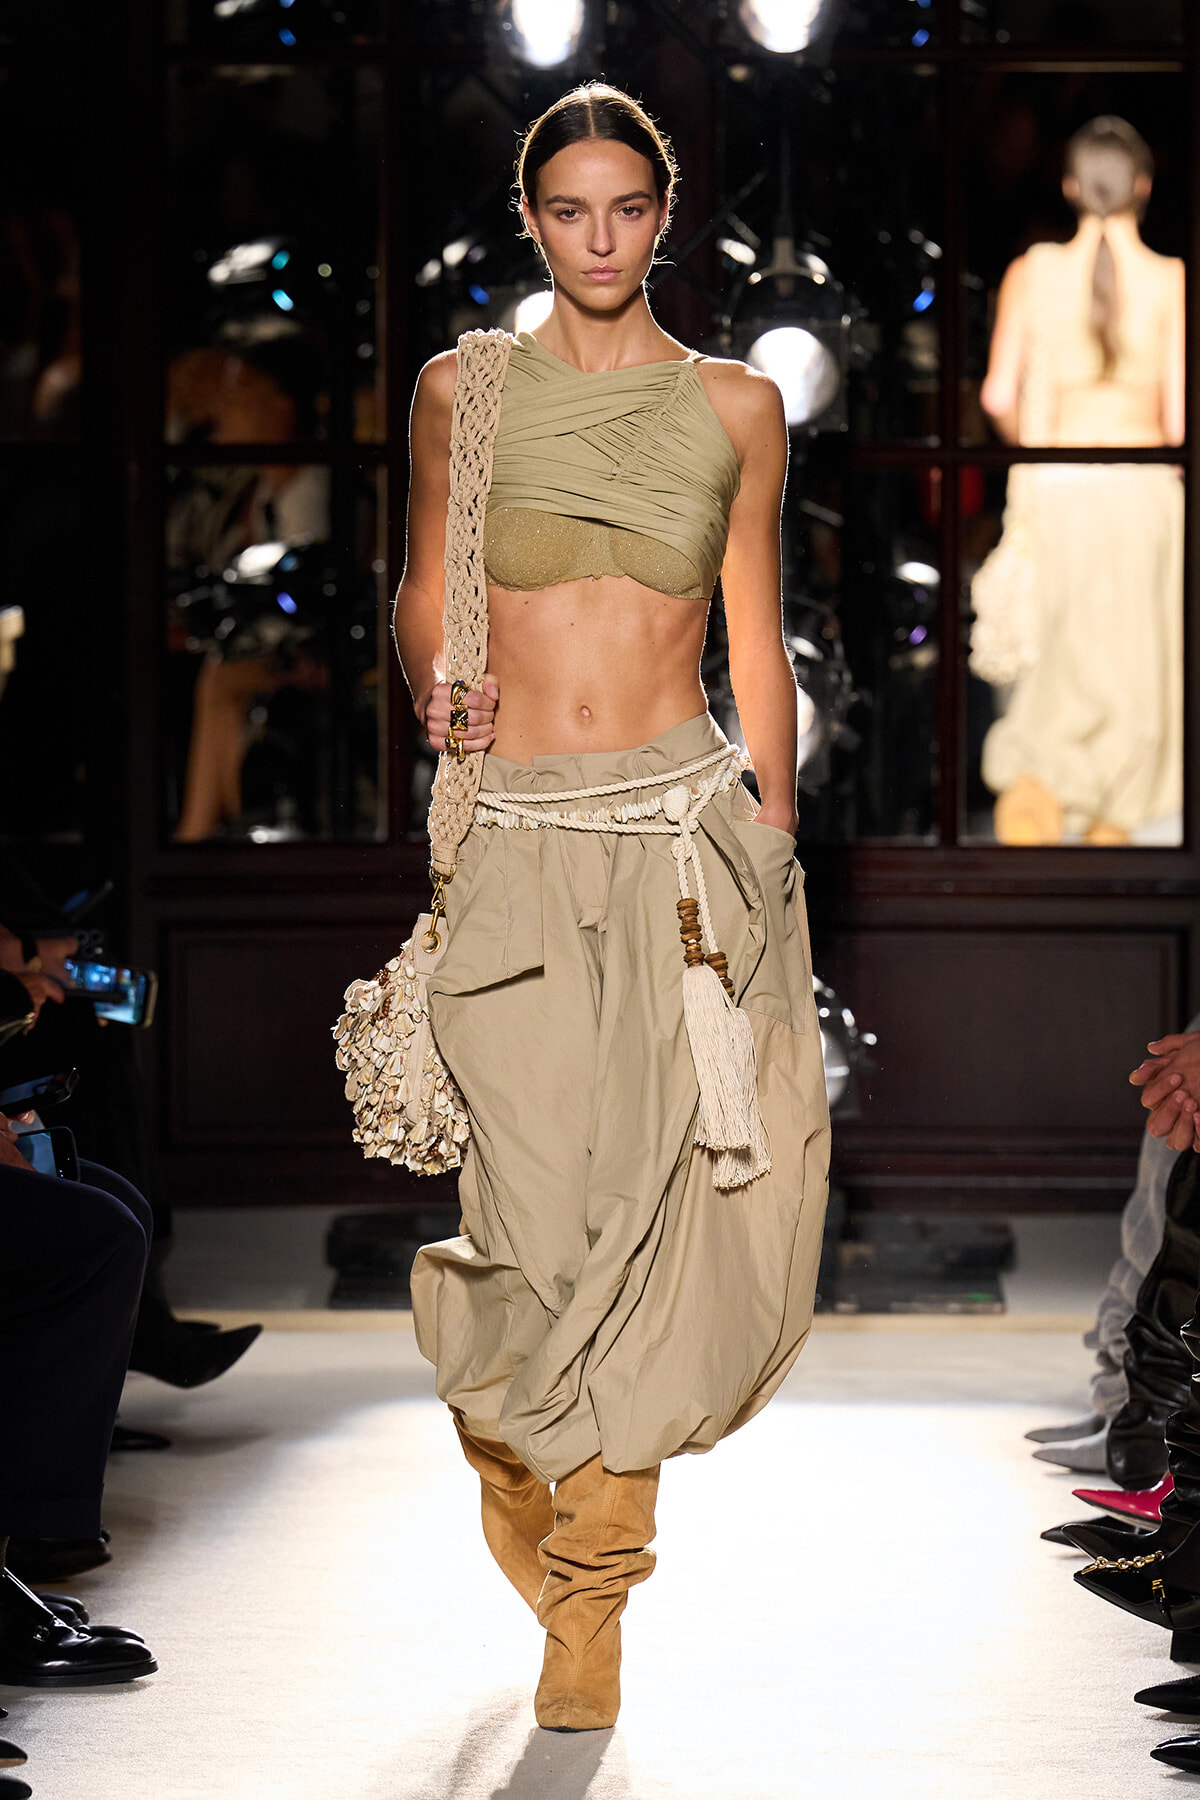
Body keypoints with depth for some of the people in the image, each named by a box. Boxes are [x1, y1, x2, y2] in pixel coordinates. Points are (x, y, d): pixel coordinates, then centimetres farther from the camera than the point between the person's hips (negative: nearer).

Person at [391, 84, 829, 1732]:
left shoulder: (736, 407, 9)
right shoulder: (463, 391, 8)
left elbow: (756, 643, 11)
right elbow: (420, 594, 14)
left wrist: (777, 845, 8)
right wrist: (432, 691, -8)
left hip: (685, 826, 1)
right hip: (516, 839, 0)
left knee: (653, 1208, -3)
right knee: (537, 1207, -7)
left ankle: (589, 1591, 10)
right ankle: (506, 1433, 28)